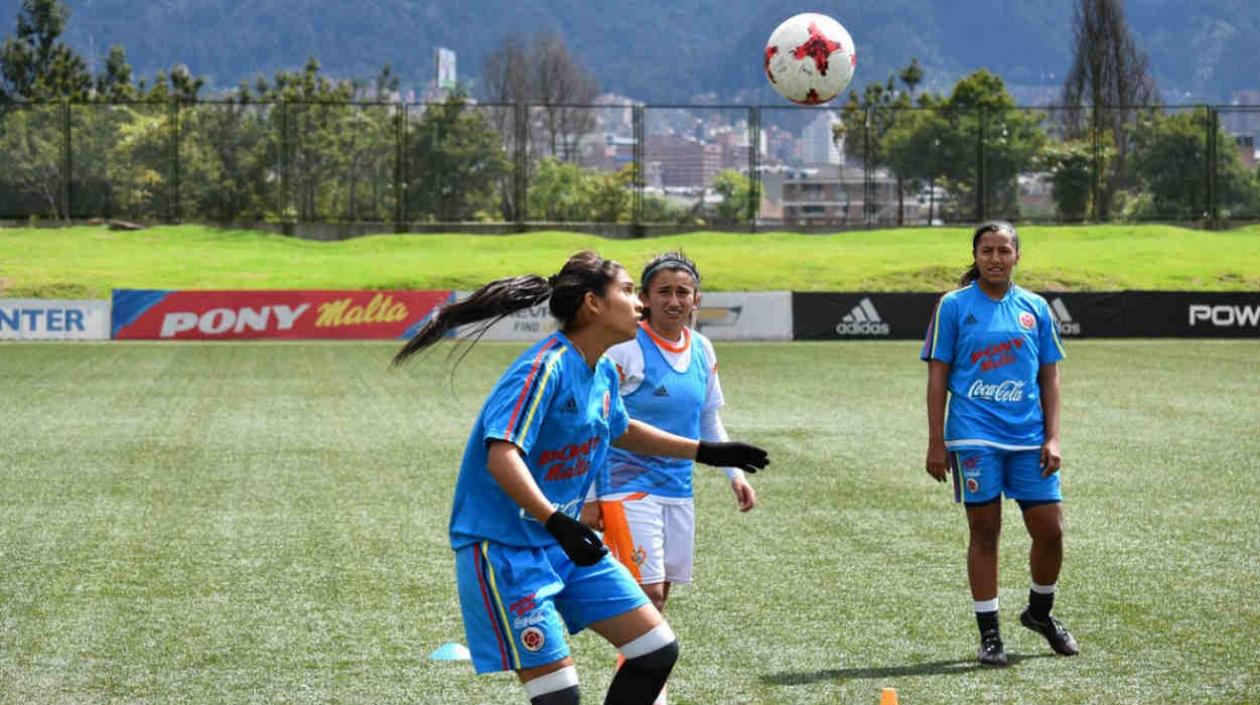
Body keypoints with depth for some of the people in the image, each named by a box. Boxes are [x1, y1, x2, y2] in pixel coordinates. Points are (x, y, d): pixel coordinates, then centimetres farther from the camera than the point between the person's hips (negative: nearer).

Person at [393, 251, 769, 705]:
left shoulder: (603, 372, 7)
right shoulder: (545, 366, -20)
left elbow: (619, 430, 29)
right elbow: (502, 458, -31)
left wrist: (706, 452, 31)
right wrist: (555, 522, -42)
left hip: (567, 543, 9)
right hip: (505, 546, -9)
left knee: (657, 650, 5)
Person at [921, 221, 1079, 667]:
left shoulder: (1035, 308, 9)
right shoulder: (954, 306, 1)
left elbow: (1049, 378, 12)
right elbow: (937, 377, 1)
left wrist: (1052, 437, 2)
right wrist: (936, 443, -4)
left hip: (1030, 439, 3)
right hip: (974, 438, -3)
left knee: (1050, 530, 1)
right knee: (984, 532, -1)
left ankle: (1040, 612, 26)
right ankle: (989, 634, 8)